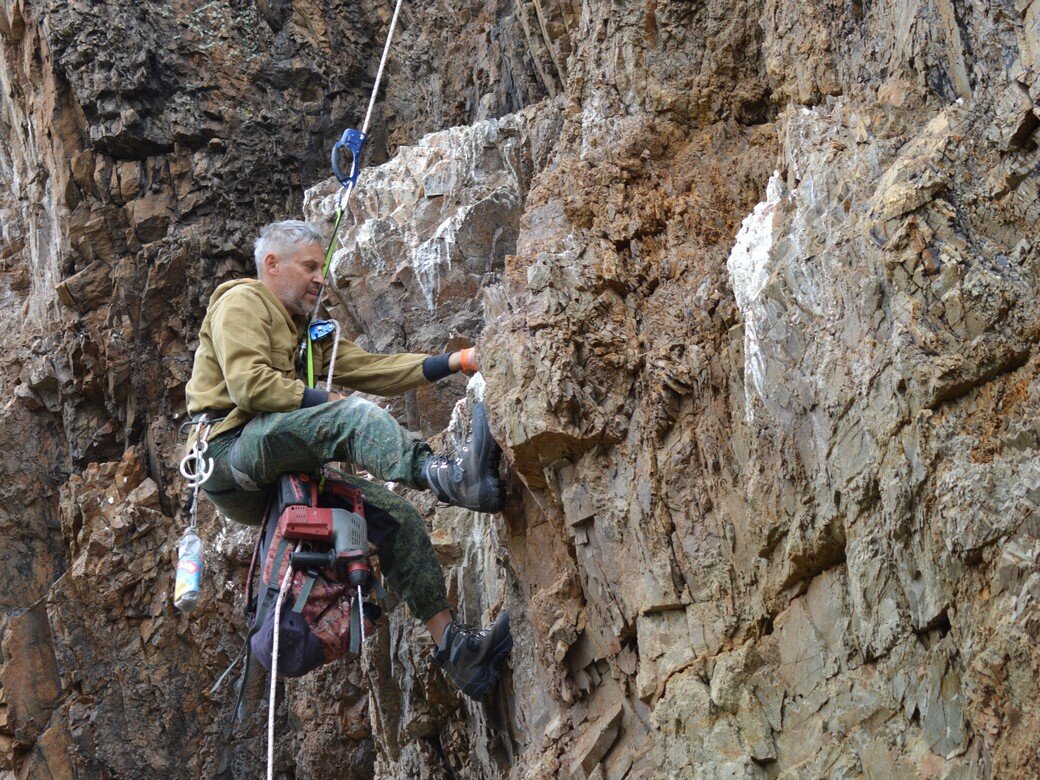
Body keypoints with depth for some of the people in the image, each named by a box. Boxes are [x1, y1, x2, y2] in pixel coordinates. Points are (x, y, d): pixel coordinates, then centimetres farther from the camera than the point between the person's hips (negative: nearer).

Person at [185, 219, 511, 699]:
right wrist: (328, 402, -11)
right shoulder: (242, 302, 3)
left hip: (275, 480, 9)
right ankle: (449, 476, -56)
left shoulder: (307, 330, 32)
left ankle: (451, 643, -8)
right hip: (230, 450, -9)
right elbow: (248, 383, -14)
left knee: (398, 515, -2)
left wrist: (450, 363, 8)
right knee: (351, 415, -31)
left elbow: (370, 368, 19)